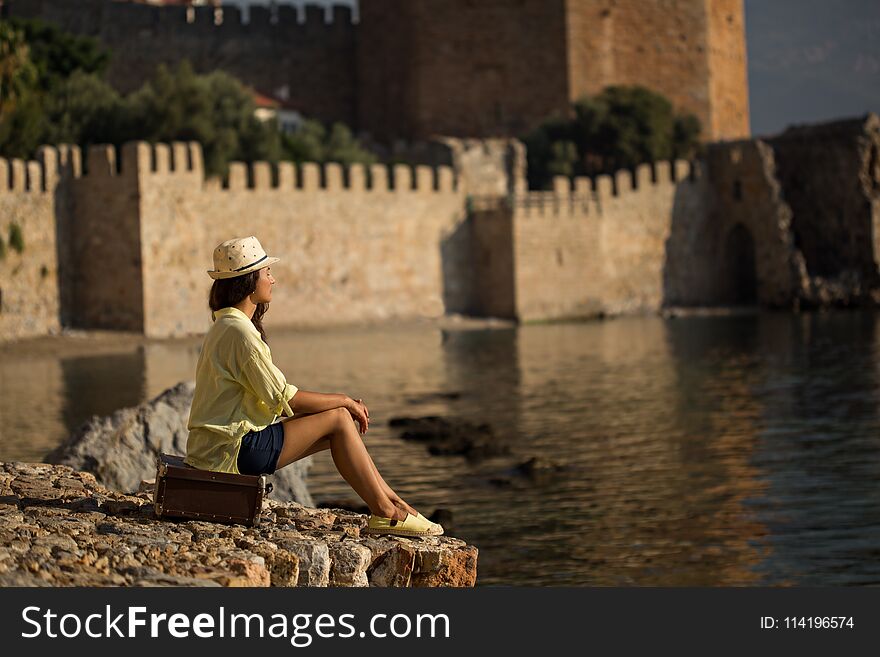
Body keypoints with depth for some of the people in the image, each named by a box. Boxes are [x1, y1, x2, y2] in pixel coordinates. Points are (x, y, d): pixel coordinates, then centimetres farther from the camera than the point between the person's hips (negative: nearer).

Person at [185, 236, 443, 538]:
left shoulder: (226, 327, 16)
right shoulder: (238, 332, -17)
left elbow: (276, 400, 15)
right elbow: (286, 399, -18)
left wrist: (344, 403, 7)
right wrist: (344, 400, -4)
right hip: (233, 451, -10)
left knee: (343, 419, 7)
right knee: (339, 418, -8)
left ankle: (395, 504, 9)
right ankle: (385, 513, -2)